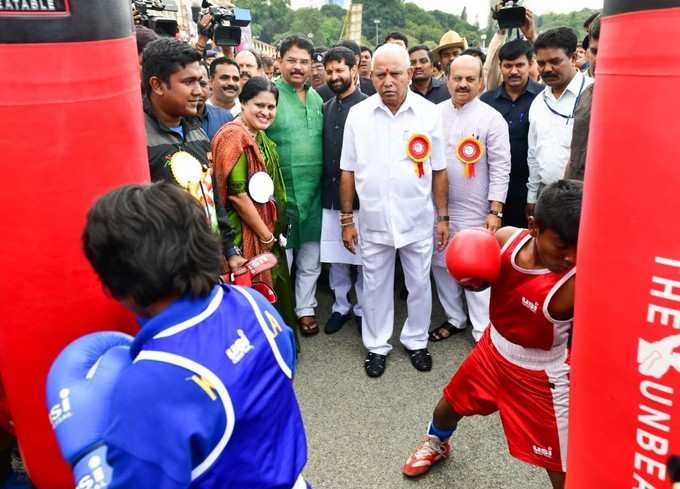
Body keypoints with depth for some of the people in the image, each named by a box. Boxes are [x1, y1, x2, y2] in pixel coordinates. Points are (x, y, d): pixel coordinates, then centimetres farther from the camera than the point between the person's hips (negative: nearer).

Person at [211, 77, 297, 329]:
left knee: (272, 292, 19)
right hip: (247, 235, -9)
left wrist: (273, 232, 12)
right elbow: (236, 193, -22)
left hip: (269, 232, 9)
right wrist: (266, 235, -15)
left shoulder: (261, 138, 12)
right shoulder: (234, 136, -16)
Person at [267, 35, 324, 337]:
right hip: (280, 194, -5)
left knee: (310, 261, 15)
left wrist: (324, 182, 13)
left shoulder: (317, 98, 9)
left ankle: (305, 309, 32)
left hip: (313, 193, 5)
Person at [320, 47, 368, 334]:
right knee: (334, 258, 12)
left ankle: (362, 308, 25)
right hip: (330, 195, 5)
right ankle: (340, 306, 29)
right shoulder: (326, 108, 10)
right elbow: (324, 151, 14)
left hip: (360, 196, -5)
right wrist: (323, 187, 7)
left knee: (363, 258, 8)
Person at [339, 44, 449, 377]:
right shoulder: (357, 114, -4)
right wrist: (346, 220, 0)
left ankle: (416, 341, 36)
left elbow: (438, 170, 1)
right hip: (373, 221, 0)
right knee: (375, 286, 14)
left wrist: (442, 217, 1)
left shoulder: (428, 113, -5)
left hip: (418, 220, 0)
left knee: (419, 284, 14)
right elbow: (348, 171, 1)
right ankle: (376, 346, 32)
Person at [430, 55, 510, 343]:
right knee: (441, 264, 14)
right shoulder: (435, 113, 4)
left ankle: (483, 332, 15)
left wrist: (495, 211, -11)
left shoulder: (492, 119, -6)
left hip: (473, 211, -4)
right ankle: (454, 318, 33)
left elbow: (500, 168, -7)